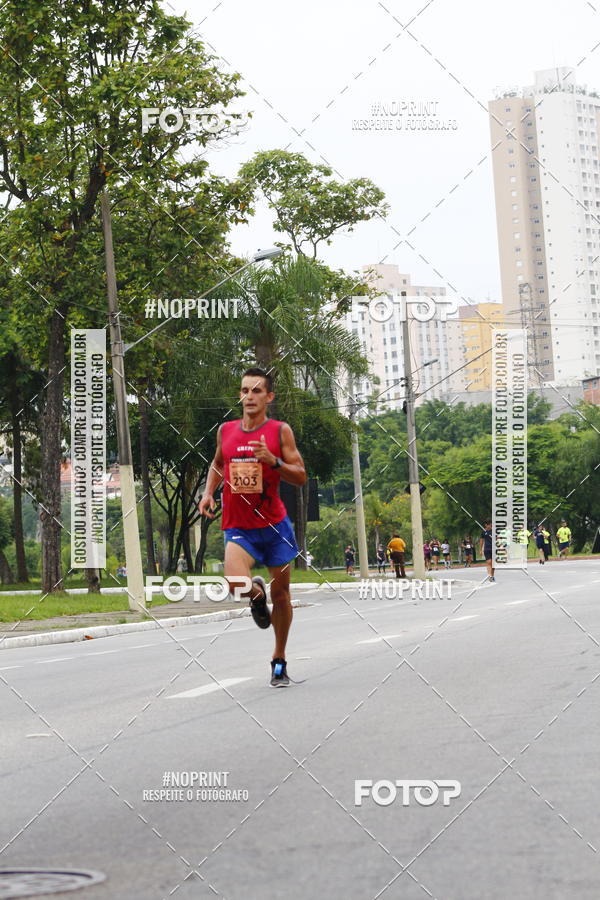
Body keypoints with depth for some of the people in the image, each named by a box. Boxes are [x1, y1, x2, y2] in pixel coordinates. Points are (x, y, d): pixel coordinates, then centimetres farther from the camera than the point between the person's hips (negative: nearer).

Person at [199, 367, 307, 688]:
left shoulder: (280, 431, -4)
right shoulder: (225, 430, 4)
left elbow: (301, 477, -5)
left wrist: (274, 461, -22)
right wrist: (208, 492, 6)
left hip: (274, 523, 0)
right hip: (238, 526, 0)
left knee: (280, 592, 9)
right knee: (237, 583, -27)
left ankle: (279, 661, 28)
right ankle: (256, 593, 12)